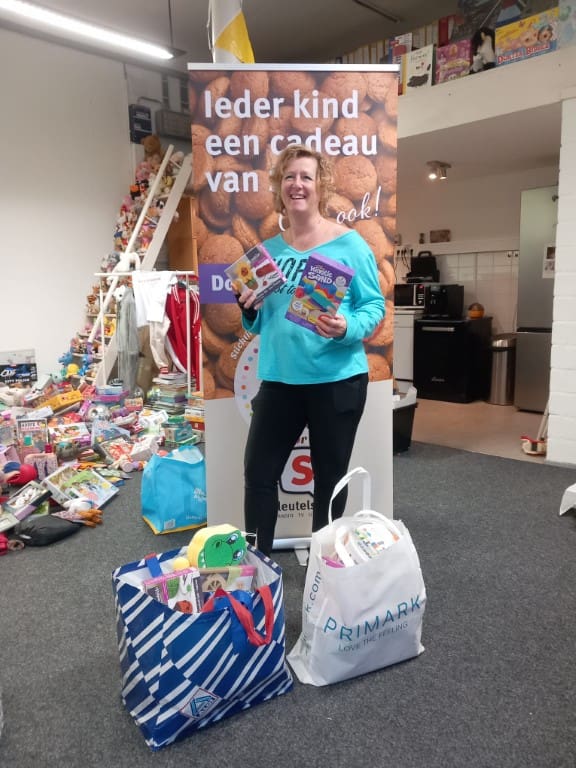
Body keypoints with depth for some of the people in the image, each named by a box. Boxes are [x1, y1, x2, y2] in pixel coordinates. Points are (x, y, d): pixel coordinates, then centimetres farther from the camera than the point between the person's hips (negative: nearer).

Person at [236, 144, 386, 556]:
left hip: (337, 379, -4)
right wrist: (249, 310, -8)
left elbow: (375, 306, -6)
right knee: (259, 472, 9)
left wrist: (347, 328, -25)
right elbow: (259, 325, 13)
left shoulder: (349, 243, -6)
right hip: (279, 378, 4)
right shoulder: (268, 250, 8)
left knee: (330, 477, 11)